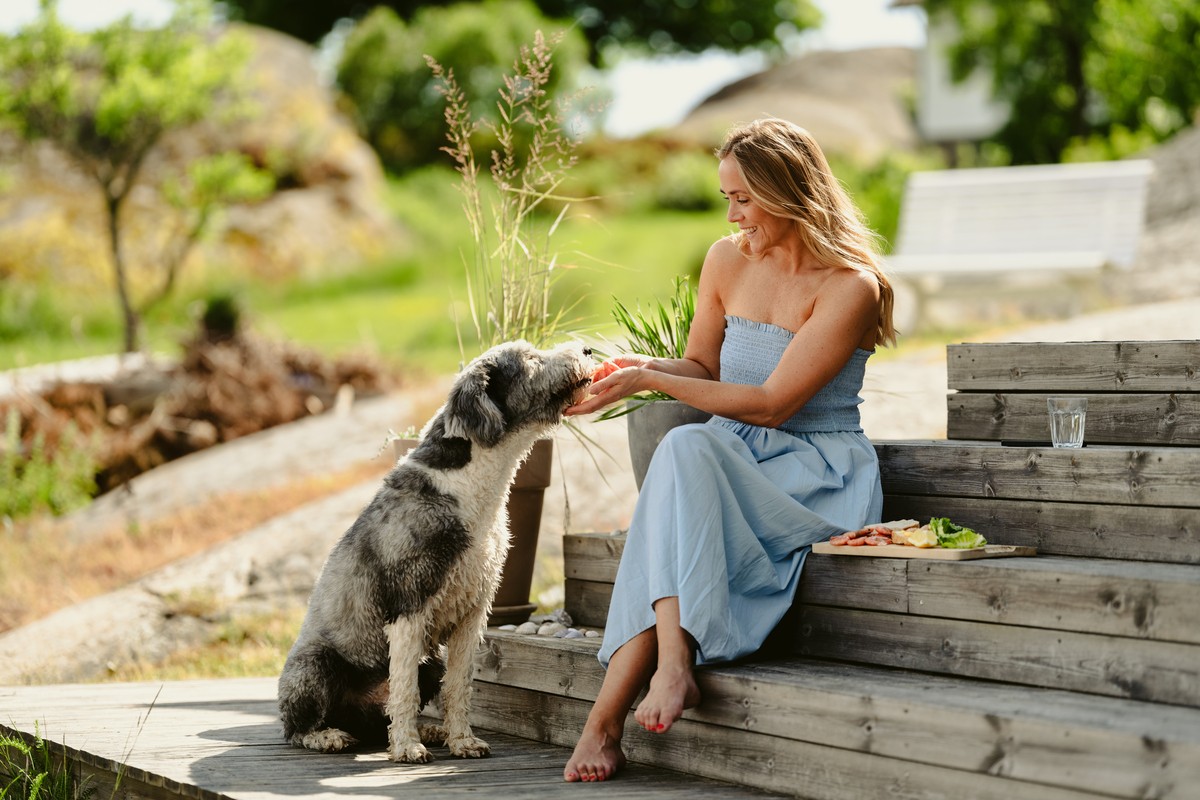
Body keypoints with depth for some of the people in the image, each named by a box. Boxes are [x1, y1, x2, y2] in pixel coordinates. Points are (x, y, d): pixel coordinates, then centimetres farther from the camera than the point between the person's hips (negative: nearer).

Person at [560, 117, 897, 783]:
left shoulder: (850, 287, -12)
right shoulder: (727, 261, 8)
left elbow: (771, 403, -17)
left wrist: (653, 380, -17)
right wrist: (639, 365, -2)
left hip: (816, 481, -5)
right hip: (735, 462, 5)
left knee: (686, 449, -33)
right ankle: (603, 723, -39)